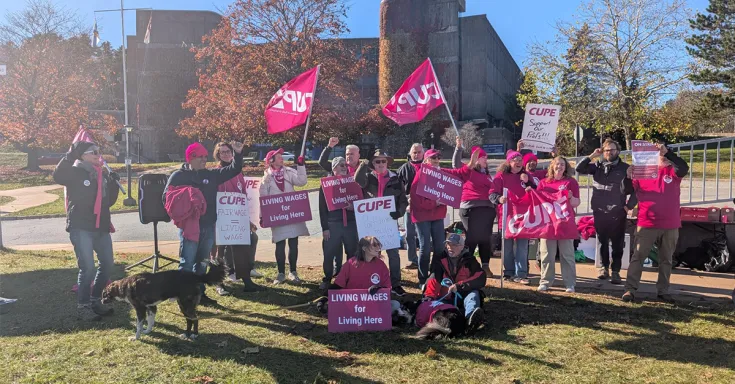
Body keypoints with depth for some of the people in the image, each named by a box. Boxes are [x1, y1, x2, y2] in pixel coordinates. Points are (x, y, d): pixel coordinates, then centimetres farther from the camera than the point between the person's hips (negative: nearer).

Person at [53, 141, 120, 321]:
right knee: (87, 267, -11)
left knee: (107, 264, 12)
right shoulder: (75, 172, -4)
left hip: (101, 227, 7)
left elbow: (109, 201, 15)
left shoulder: (103, 174, 13)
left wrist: (113, 184, 0)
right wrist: (71, 155, -34)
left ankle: (95, 300, 27)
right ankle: (82, 307, 3)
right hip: (80, 227, -7)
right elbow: (58, 176, -27)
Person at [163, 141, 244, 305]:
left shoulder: (211, 174, 10)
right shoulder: (178, 176, -1)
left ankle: (199, 293, 25)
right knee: (187, 263, -3)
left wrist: (238, 154, -3)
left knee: (202, 262, 14)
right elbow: (167, 198, -2)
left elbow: (234, 170, 10)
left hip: (208, 226, 5)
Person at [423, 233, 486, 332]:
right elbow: (434, 279, -10)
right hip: (445, 299, 1)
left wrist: (459, 286, -22)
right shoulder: (440, 259, 5)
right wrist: (429, 296, -27)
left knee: (473, 294, -31)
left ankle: (471, 317, -64)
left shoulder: (469, 260, 3)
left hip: (464, 296, -1)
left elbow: (481, 279, -12)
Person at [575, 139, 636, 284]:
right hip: (599, 212, 3)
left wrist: (629, 206, -6)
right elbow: (579, 169, 0)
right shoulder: (597, 166, 8)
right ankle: (604, 268, 23)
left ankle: (615, 271, 10)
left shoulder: (625, 168, 0)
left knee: (617, 244, 2)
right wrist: (592, 156, -5)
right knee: (602, 242, 12)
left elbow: (636, 189, 1)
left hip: (617, 213, -2)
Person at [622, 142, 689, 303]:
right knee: (638, 257, -2)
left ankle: (663, 291, 22)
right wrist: (629, 176, -20)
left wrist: (667, 151, -25)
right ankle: (630, 289, 1)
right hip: (647, 224, -2)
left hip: (670, 225, 2)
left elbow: (684, 168, -16)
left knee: (666, 260, 11)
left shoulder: (673, 172, 6)